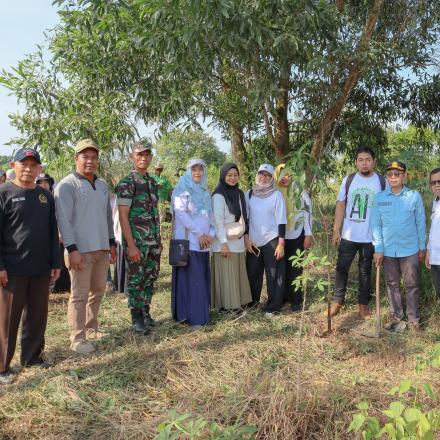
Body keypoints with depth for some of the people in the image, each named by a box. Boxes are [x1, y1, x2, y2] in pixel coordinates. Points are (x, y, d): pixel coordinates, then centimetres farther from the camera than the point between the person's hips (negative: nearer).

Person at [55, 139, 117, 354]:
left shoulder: (102, 185, 14)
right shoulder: (67, 185, -7)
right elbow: (63, 219, -13)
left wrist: (111, 242, 17)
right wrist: (72, 249, -19)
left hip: (101, 248, 7)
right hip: (81, 250, -7)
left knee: (98, 291, 15)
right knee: (79, 295, -2)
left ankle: (91, 329, 29)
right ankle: (77, 338, 6)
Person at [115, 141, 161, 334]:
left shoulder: (152, 182, 12)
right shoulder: (126, 183, -10)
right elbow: (123, 216, -15)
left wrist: (159, 239, 15)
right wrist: (131, 245, -19)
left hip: (154, 242, 7)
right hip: (137, 242, -7)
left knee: (150, 278, 13)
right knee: (136, 280, 3)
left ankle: (145, 312, 27)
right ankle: (136, 318, 16)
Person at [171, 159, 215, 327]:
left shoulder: (204, 191, 16)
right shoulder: (182, 189, -3)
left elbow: (210, 214, 16)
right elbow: (180, 213, -13)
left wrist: (211, 233, -2)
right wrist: (199, 233, -13)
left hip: (203, 242, 6)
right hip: (188, 241, -6)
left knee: (203, 278, 7)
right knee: (191, 278, -6)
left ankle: (201, 313, 15)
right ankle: (192, 317, 0)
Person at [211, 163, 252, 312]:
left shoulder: (239, 193, 11)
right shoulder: (218, 196, -10)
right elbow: (218, 221, -14)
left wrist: (246, 237, 14)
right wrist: (224, 243, -18)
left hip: (238, 242, 7)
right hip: (225, 242, -7)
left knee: (238, 273, 10)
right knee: (226, 275, -2)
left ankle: (238, 302, 20)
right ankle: (226, 305, 7)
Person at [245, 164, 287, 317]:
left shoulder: (277, 195, -5)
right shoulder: (249, 194, 4)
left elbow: (281, 220, -7)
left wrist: (281, 243, -11)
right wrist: (246, 238, 1)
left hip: (272, 240, -3)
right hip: (253, 241, 3)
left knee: (274, 275, 2)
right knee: (252, 273, 9)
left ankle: (272, 306, 11)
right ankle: (251, 301, 27)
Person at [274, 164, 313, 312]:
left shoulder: (300, 192, -5)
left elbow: (308, 213, -4)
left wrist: (308, 235, -9)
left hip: (296, 236, -3)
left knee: (295, 268, 1)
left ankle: (296, 300, 10)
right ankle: (282, 296, 21)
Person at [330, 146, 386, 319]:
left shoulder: (382, 182, -4)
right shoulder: (348, 180, -1)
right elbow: (340, 205, 3)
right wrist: (336, 230, 0)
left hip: (370, 237, -1)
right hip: (348, 235, 1)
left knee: (365, 271, 12)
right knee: (341, 268, 7)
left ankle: (363, 303, 25)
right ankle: (337, 301, 21)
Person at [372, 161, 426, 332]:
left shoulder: (414, 196, -4)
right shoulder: (379, 198, -1)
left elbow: (420, 223, 1)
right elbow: (376, 225, -1)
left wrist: (422, 247, 4)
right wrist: (378, 249, -5)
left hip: (410, 250, -1)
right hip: (388, 250, 2)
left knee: (411, 285, 7)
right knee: (392, 284, 12)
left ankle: (414, 320, 19)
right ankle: (396, 318, 25)